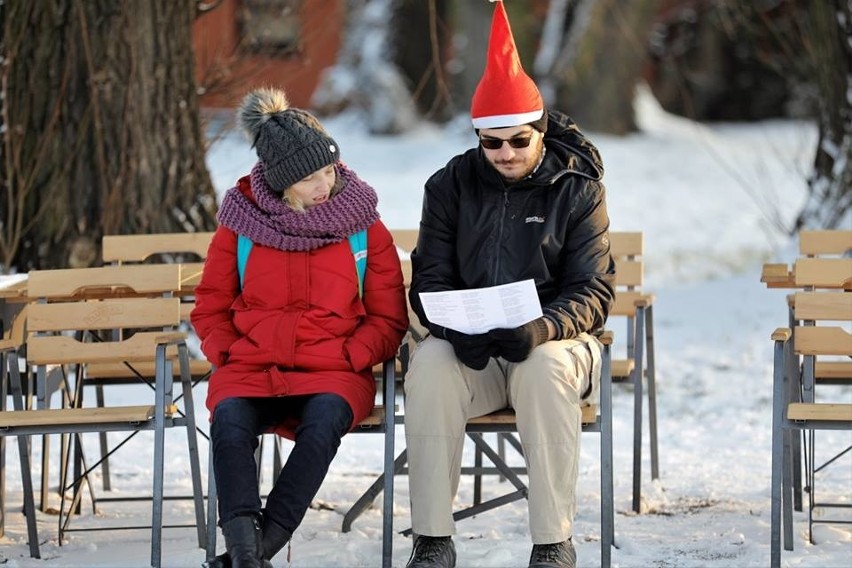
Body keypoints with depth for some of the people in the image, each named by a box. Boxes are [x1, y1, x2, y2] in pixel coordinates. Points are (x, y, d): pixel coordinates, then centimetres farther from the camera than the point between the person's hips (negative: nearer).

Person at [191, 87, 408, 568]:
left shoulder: (364, 228, 5)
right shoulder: (242, 224, 7)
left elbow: (389, 320, 7)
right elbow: (211, 308, 15)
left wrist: (347, 357, -9)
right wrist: (227, 353, -3)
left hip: (333, 371, -1)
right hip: (250, 368, 1)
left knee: (324, 420, -36)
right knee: (230, 421, -33)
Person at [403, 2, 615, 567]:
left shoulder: (577, 189, -2)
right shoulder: (451, 186, 4)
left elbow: (594, 289, -8)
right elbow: (430, 281, 2)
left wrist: (543, 329, -30)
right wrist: (458, 330, -22)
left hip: (552, 343, -2)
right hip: (470, 350, 2)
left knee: (546, 367, -38)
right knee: (429, 364, -32)